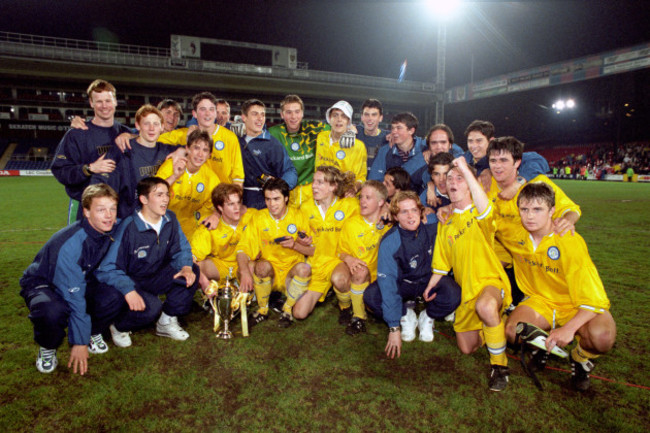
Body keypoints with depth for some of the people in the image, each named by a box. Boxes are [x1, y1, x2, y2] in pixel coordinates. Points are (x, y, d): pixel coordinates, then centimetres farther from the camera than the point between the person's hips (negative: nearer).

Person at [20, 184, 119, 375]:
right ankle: (47, 349, -4)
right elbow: (74, 296, -30)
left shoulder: (111, 232, -15)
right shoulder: (68, 244, -32)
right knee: (52, 311, -38)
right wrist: (80, 343, -25)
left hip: (82, 280, 5)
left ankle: (94, 332, 6)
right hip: (42, 284, -5)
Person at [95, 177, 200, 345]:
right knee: (151, 307, -34)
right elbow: (108, 269, -24)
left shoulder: (170, 220, -6)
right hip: (128, 282, -6)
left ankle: (167, 321, 0)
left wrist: (186, 267, -23)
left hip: (154, 278, 6)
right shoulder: (128, 227, -24)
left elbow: (181, 249, 1)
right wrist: (129, 291, -39)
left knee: (192, 271, -17)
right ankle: (119, 327, 2)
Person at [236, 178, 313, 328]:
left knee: (304, 268, -30)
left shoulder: (298, 216, -4)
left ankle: (288, 309, -5)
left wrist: (295, 245, -21)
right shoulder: (258, 218, -4)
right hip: (268, 275, 0)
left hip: (291, 274, 0)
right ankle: (262, 310, -4)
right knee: (263, 266, -31)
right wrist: (244, 272, -29)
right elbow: (243, 248, -11)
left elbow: (313, 250, -2)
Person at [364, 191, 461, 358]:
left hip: (430, 278, 1)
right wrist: (394, 328, -31)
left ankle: (427, 317, 2)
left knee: (453, 295, -32)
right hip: (403, 283, -1)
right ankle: (406, 314, 3)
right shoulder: (389, 242, -27)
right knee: (371, 297, -28)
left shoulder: (432, 223, -19)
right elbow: (388, 284, -28)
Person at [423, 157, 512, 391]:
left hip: (491, 280, -5)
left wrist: (465, 169, -32)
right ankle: (490, 325, 37)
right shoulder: (445, 223, 10)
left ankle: (499, 365, -17)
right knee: (467, 348, 4)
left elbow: (485, 208, -34)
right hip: (466, 290, 6)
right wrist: (431, 285, 3)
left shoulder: (480, 214, -6)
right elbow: (442, 262, 15)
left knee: (485, 306, -40)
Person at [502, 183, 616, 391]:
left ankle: (581, 358, 5)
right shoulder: (515, 234, -12)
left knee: (602, 337, -34)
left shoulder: (570, 242, -25)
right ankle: (542, 342, 11)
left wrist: (569, 328, -39)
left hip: (576, 305, -3)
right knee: (512, 330, -28)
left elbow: (595, 299, -26)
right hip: (540, 300, 3)